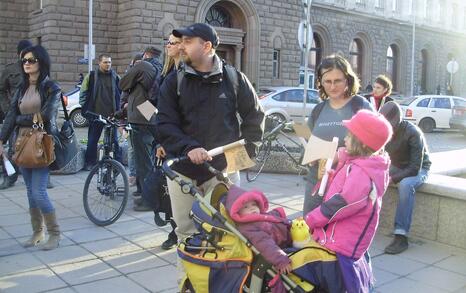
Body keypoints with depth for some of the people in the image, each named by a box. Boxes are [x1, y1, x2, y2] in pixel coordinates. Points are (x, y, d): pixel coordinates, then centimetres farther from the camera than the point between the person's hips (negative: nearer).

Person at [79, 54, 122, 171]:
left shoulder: (116, 77, 7)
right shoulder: (91, 76, 3)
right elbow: (83, 94, 8)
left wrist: (119, 110, 7)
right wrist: (85, 110, 2)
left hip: (112, 115, 1)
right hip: (96, 115, -1)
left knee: (114, 140, 5)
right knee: (92, 140, 6)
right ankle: (90, 163, 16)